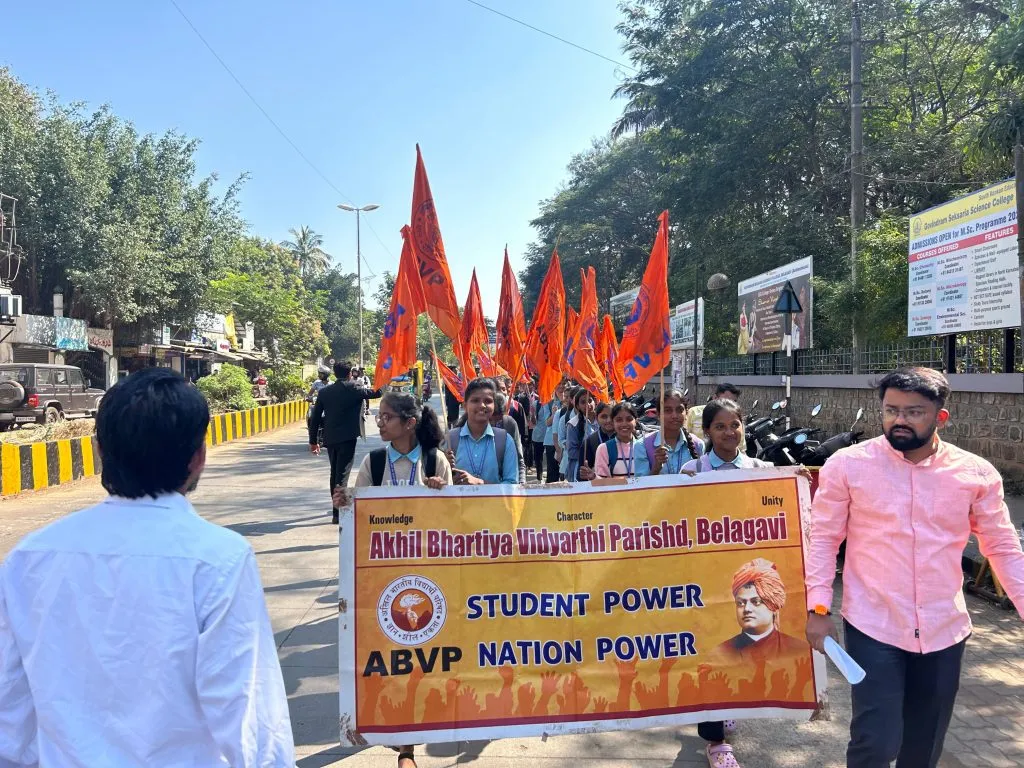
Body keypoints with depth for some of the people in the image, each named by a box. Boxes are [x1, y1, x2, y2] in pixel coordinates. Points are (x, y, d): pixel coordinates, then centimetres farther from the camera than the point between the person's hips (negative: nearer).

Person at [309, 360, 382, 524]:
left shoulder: (324, 392, 5)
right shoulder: (352, 388, -9)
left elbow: (315, 418, 6)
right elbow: (376, 393, -2)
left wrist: (313, 440, 14)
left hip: (330, 438, 5)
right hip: (347, 438, -5)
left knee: (335, 473, 20)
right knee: (342, 474, -5)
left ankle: (337, 507, 33)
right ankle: (338, 513, -11)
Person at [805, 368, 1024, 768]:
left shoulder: (976, 473, -2)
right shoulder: (847, 465, -8)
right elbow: (823, 538, -3)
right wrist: (818, 609, -7)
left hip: (944, 631, 3)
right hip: (873, 627, -3)